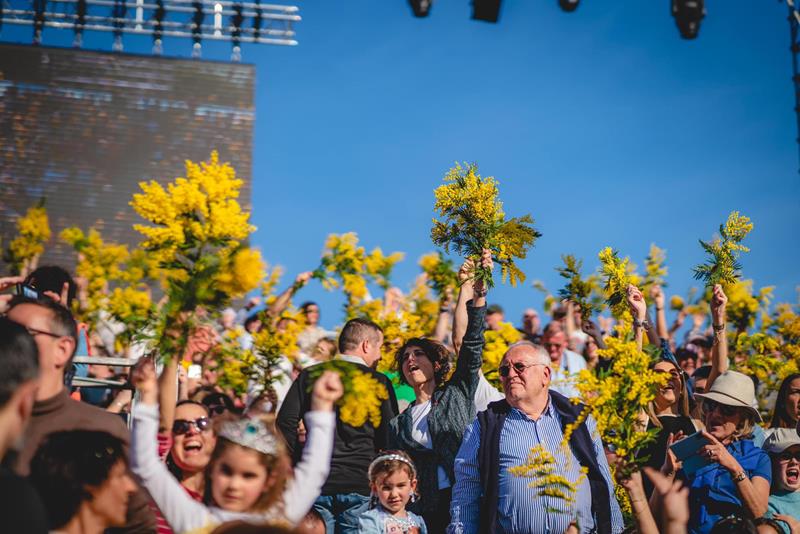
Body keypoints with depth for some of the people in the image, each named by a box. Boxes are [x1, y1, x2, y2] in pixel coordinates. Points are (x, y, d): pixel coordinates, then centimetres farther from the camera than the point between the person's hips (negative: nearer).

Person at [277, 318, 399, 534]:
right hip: (360, 484, -3)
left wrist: (300, 461, 9)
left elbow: (285, 423, 2)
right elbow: (390, 439, -3)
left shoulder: (309, 376, 8)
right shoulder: (378, 382, 0)